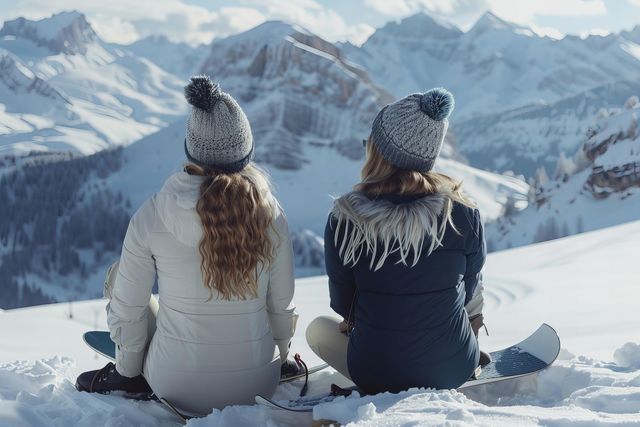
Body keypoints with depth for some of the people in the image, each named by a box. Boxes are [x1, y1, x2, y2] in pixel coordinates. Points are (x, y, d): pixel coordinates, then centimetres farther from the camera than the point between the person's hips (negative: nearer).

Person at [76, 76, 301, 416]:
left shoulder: (152, 215, -15)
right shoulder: (269, 213, -11)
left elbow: (127, 308, -6)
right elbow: (283, 304, 0)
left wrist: (127, 370, 12)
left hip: (176, 386, -2)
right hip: (258, 385, 2)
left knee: (118, 275, 19)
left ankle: (128, 376, 21)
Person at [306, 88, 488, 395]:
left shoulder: (344, 219, -18)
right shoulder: (463, 214, -14)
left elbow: (342, 303, -3)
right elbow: (468, 289, 2)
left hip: (376, 375, -1)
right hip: (456, 370, 2)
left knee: (318, 327, 30)